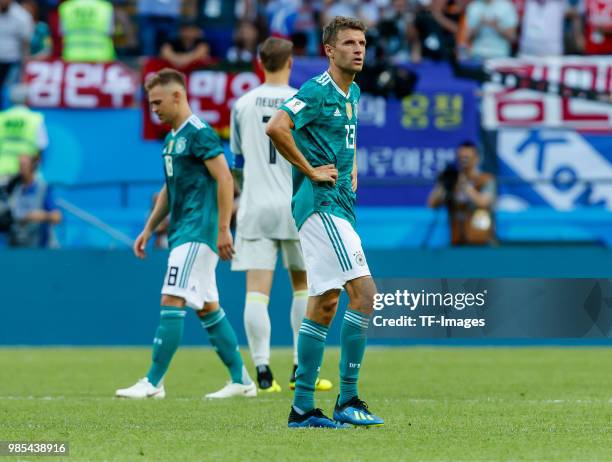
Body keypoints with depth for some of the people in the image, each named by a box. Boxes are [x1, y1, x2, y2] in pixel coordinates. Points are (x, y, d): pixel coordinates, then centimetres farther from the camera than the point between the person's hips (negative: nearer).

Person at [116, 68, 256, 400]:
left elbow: (225, 180, -17)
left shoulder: (199, 134, -12)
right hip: (182, 233, 10)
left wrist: (223, 229, -20)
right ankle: (241, 380, 15)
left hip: (197, 233, -10)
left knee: (172, 301, -13)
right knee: (207, 308, 11)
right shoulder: (171, 140, 17)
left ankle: (154, 382, -13)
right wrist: (149, 229, 22)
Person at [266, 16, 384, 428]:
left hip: (338, 205, 10)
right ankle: (348, 399, -14)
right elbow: (276, 127, -26)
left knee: (324, 304, 8)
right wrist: (310, 170, -18)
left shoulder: (352, 93, 17)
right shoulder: (318, 91, -12)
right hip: (321, 204, -10)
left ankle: (303, 407, 11)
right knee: (363, 291, -16)